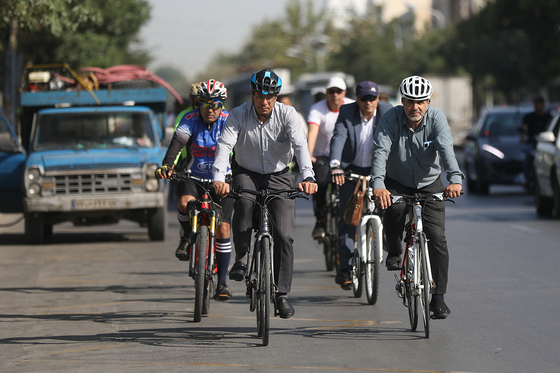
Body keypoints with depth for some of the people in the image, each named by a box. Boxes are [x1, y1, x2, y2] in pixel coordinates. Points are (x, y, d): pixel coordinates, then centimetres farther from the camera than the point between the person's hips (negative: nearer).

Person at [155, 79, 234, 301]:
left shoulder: (229, 122, -9)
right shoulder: (190, 120, -9)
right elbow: (177, 143, -23)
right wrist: (166, 166, -41)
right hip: (194, 177, 0)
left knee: (223, 229, -11)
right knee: (184, 203, -33)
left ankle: (222, 282, -1)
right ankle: (188, 237, 0)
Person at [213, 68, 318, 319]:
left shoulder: (287, 114, -16)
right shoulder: (238, 115, -15)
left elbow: (300, 146, -28)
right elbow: (224, 146, -26)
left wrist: (307, 177, -46)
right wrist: (219, 178, -44)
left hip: (279, 176, 0)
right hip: (247, 173, 0)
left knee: (284, 234, -11)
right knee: (243, 202, -36)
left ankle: (282, 293, -1)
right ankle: (241, 256, -16)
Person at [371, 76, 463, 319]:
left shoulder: (436, 119, -17)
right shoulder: (391, 119, -18)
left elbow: (446, 148, -32)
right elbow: (381, 151, -30)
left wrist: (455, 179, -51)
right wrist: (378, 184, -48)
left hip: (429, 184, 1)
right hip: (396, 183, -1)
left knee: (437, 238, -11)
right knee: (394, 208, -34)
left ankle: (438, 298, -2)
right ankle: (394, 252, -3)